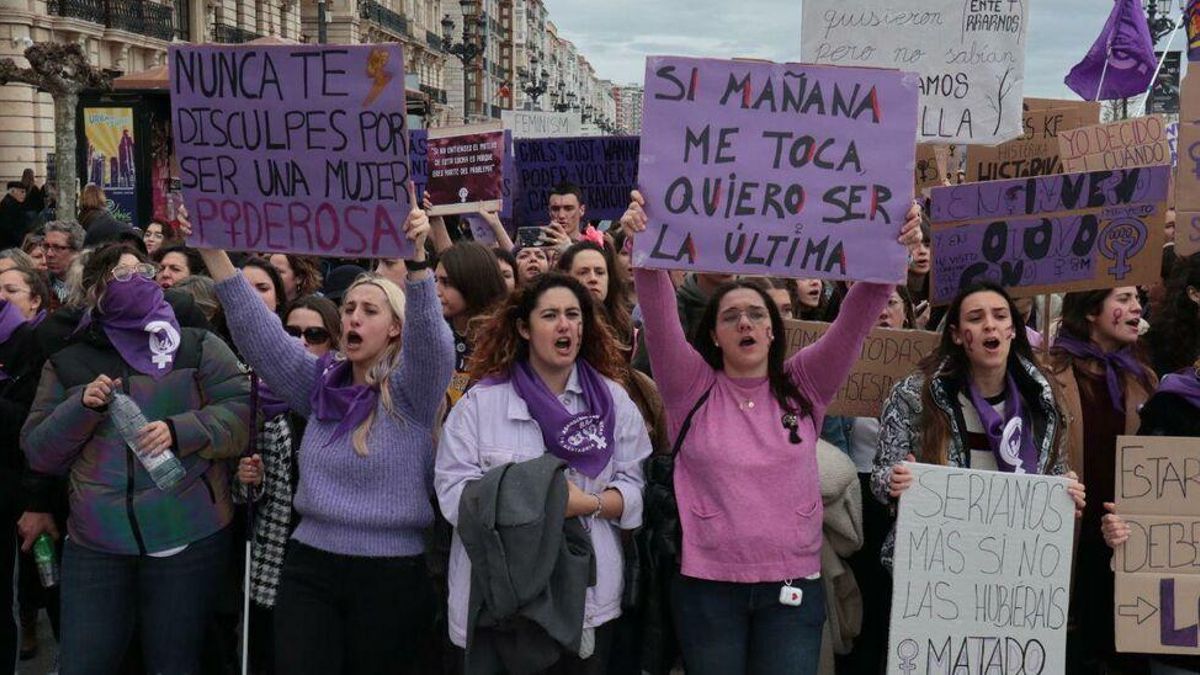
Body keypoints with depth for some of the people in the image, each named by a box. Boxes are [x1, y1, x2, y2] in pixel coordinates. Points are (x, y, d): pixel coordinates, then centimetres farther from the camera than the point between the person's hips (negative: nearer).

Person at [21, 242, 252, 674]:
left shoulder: (198, 347, 5)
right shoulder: (68, 363, 11)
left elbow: (243, 410, -4)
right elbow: (38, 453, 9)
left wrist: (179, 431, -19)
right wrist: (82, 407, -8)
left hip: (187, 535, -1)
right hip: (94, 541, 2)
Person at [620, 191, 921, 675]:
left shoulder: (803, 386, 3)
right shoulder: (692, 387, -1)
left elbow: (855, 321, -8)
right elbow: (660, 322, -15)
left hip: (793, 584, 1)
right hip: (707, 584, -1)